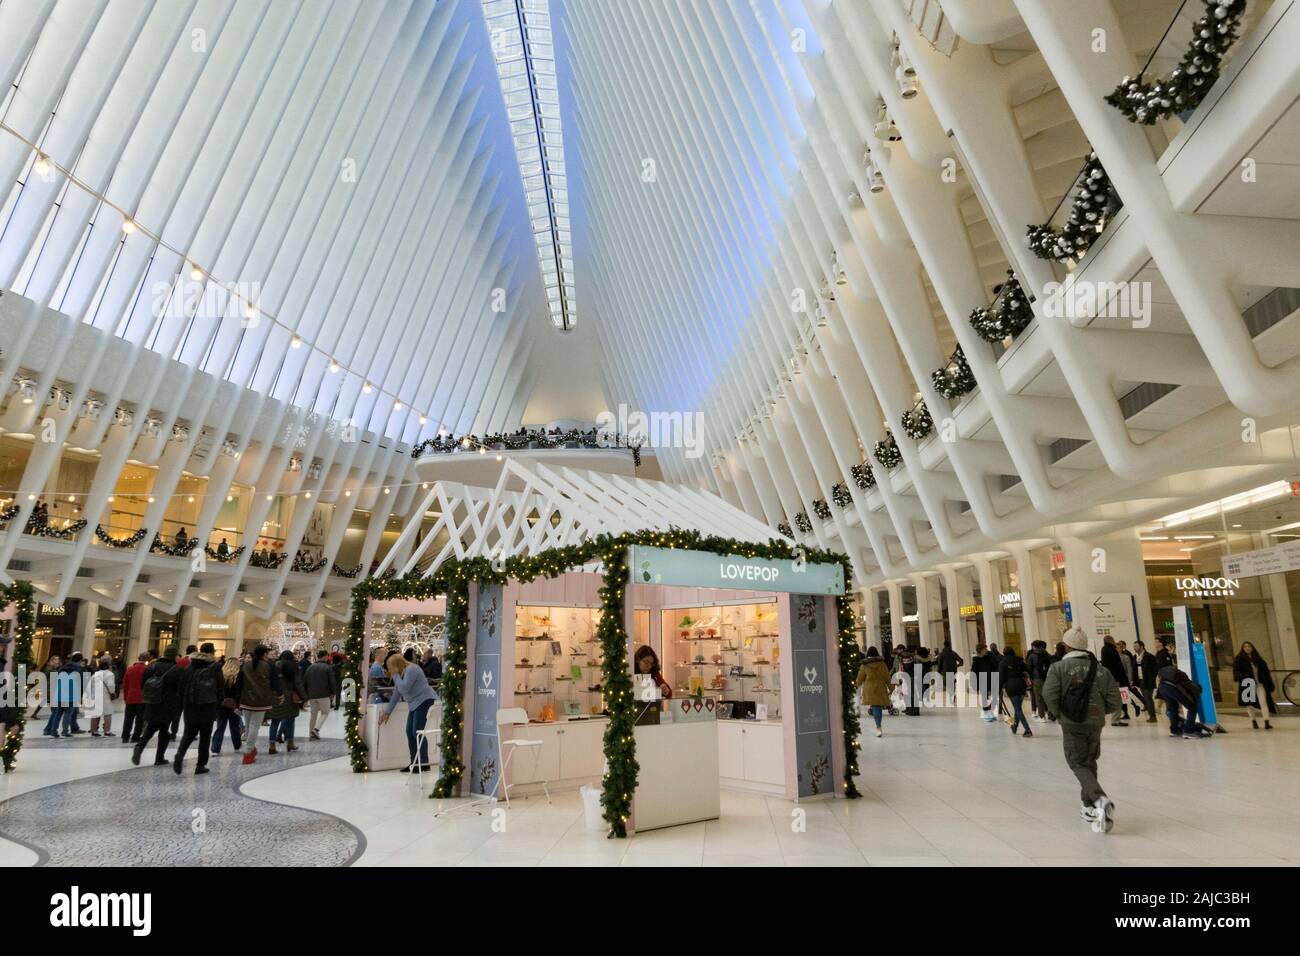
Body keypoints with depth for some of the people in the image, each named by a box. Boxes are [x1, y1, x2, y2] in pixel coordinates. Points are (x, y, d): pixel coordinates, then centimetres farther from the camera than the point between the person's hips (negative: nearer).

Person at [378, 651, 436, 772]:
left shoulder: (411, 670, -16)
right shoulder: (401, 674, 13)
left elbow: (404, 689, -24)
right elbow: (396, 694, 18)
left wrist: (395, 676, -13)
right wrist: (387, 712, 16)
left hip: (423, 701, -10)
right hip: (414, 703, 10)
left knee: (417, 732, -12)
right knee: (410, 733, 7)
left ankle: (424, 763, -7)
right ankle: (414, 763, 13)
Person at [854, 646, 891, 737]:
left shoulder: (864, 665, -4)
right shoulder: (882, 663, -2)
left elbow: (860, 678, 5)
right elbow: (887, 677, 3)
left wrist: (857, 684, 25)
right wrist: (889, 687, 13)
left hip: (869, 688, -1)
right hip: (881, 688, 1)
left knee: (875, 707, -1)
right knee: (879, 707, 10)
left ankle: (878, 728, -11)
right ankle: (878, 727, 16)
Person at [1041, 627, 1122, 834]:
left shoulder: (1059, 667, -8)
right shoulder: (1101, 670, 3)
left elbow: (1049, 695, -16)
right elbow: (1114, 702, 1)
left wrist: (1057, 714, 2)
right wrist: (1099, 711, 18)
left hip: (1071, 724, -4)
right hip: (1095, 724, 4)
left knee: (1079, 764, 1)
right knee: (1089, 763, 19)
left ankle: (1100, 800, -22)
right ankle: (1089, 807, 25)